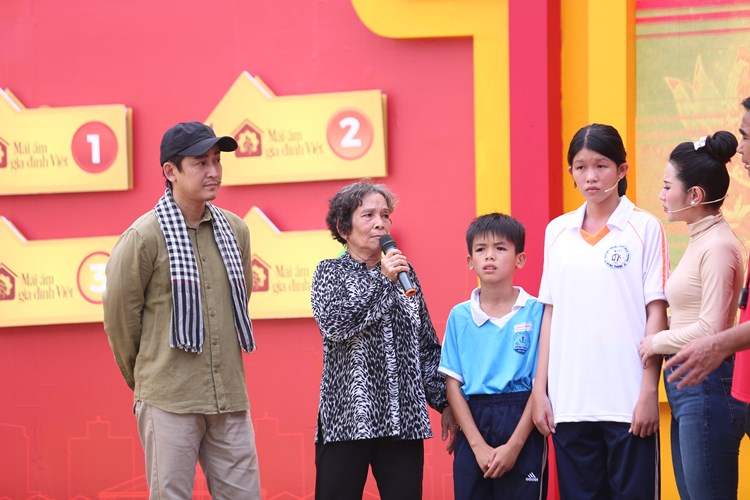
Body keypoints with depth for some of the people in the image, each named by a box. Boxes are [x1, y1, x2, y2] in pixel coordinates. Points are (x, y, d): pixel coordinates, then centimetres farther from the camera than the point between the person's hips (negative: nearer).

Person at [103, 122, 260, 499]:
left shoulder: (235, 231, 8)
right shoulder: (144, 236, -8)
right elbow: (119, 315, -1)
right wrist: (143, 379, 10)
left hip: (230, 397, 5)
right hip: (169, 401, -5)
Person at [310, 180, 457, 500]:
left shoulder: (404, 273, 14)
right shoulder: (330, 272, 5)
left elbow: (427, 346, 16)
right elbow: (332, 323, -14)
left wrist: (444, 402, 11)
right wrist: (382, 281, -13)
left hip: (403, 416, 3)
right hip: (348, 414, -3)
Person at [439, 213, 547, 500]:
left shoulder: (536, 312, -1)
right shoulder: (460, 316, 7)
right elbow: (453, 386, 4)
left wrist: (514, 446, -11)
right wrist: (478, 445, -7)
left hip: (521, 425, -2)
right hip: (473, 425, 2)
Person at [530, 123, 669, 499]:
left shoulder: (644, 228, 0)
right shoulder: (557, 231, 11)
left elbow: (656, 313, -2)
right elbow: (551, 314, 13)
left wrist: (649, 391, -8)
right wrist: (539, 389, 8)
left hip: (626, 399, -4)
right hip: (569, 400, 4)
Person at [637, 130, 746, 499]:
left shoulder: (718, 246, -14)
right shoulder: (699, 240, 15)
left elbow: (710, 329, -18)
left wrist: (657, 342, -6)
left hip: (707, 386, -10)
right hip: (685, 388, 10)